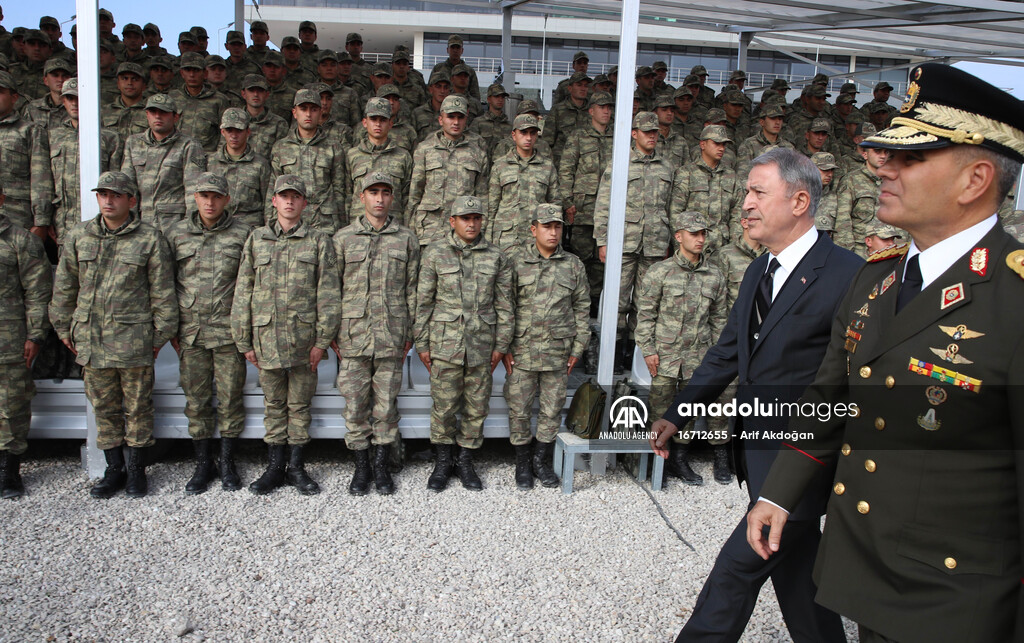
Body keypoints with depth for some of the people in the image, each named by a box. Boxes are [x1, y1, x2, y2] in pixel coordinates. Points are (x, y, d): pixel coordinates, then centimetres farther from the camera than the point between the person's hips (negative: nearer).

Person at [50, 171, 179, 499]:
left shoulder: (149, 238, -2)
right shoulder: (79, 236, 9)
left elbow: (163, 292, -1)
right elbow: (64, 287, 15)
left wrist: (160, 335, -2)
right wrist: (64, 328, 14)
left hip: (134, 339, -4)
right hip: (90, 340, 4)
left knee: (138, 407, 5)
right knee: (104, 408, 11)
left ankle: (137, 470, 19)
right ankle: (114, 470, 23)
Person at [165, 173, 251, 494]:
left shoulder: (242, 234, 1)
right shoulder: (177, 234, 8)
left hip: (229, 332, -2)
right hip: (190, 333, 2)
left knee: (230, 398, 4)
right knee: (196, 401, 8)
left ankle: (227, 464, 18)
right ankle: (203, 464, 21)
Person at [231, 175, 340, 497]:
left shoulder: (318, 240, 3)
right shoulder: (257, 239, 9)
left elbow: (328, 293, -1)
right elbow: (243, 292, 9)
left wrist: (322, 339, -7)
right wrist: (244, 340, 5)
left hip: (303, 335, -2)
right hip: (266, 335, 2)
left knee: (299, 404, 7)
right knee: (273, 404, 11)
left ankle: (297, 467, 19)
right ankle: (274, 467, 21)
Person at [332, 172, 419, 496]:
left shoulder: (406, 239, 7)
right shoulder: (343, 238, 6)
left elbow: (412, 290, 7)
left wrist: (409, 335, 4)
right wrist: (332, 333, 2)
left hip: (391, 337, 0)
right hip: (353, 337, 0)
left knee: (386, 403, 6)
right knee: (355, 403, 5)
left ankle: (382, 466, 19)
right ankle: (361, 466, 19)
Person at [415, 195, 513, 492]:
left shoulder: (496, 257, 5)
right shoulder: (435, 253, 1)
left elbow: (504, 304, 7)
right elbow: (423, 301, 2)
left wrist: (501, 345, 4)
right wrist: (422, 344, 0)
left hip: (482, 344, 2)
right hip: (445, 343, -1)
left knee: (477, 406, 8)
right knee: (443, 405, 3)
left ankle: (465, 462, 25)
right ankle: (442, 463, 22)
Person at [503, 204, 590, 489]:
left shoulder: (574, 265, 6)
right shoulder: (517, 261, 0)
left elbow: (582, 309, 10)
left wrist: (577, 349, 5)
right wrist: (504, 348, -3)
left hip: (558, 353, 2)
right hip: (522, 351, -1)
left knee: (552, 410, 9)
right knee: (519, 410, 5)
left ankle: (542, 462, 26)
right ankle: (523, 464, 23)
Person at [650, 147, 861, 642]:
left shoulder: (847, 275, -16)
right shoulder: (759, 271, 10)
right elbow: (727, 351, 14)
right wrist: (675, 416, 9)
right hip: (757, 446, 8)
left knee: (738, 565, -3)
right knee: (794, 564, 21)